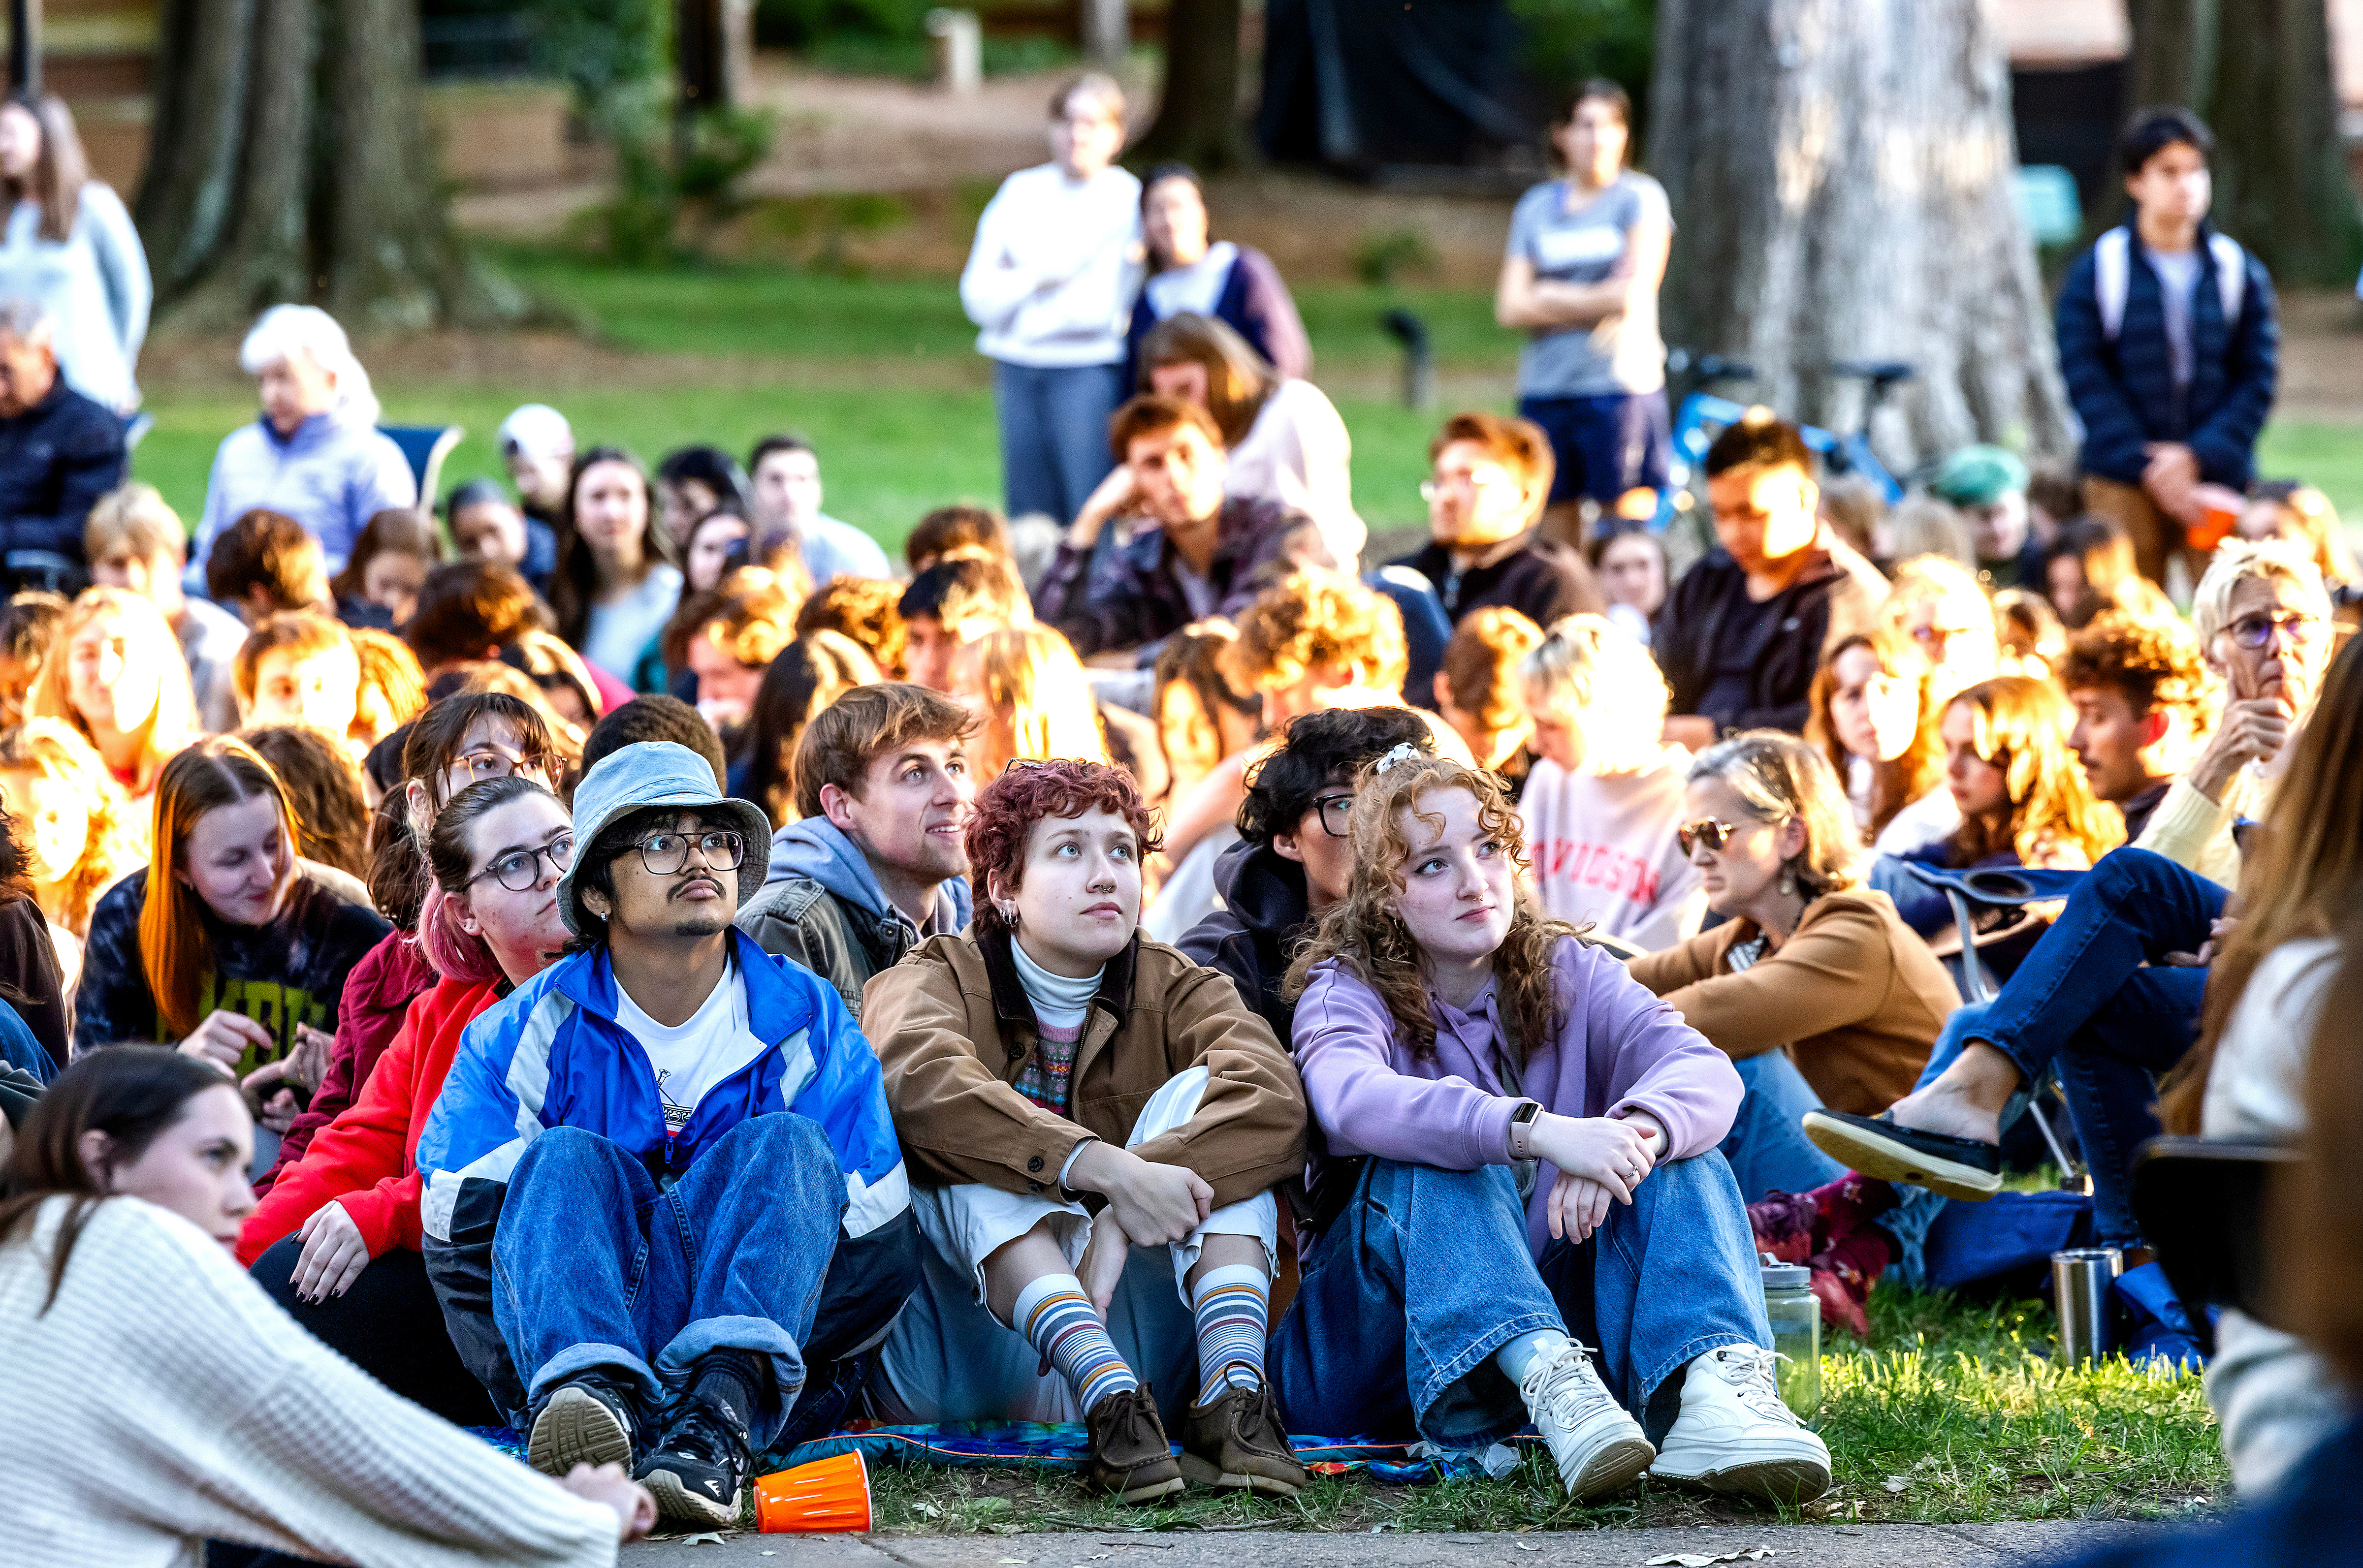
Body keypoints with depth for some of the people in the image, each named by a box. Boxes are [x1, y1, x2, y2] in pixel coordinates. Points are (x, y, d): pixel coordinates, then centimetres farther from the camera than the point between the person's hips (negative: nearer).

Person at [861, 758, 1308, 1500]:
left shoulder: (1174, 990, 9)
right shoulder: (939, 979, 2)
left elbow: (1275, 1098, -15)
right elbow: (924, 1083, -26)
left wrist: (1120, 1220, -32)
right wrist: (1110, 1170, -39)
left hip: (1134, 1342, 2)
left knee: (1202, 1097, -13)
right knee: (976, 1161, -25)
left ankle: (1234, 1391, -34)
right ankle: (1111, 1402, -46)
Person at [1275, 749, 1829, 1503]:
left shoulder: (1568, 975, 7)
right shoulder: (1345, 993, -4)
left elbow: (1706, 1071, -12)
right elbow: (1354, 1100, -31)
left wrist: (1634, 1133, -37)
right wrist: (1541, 1132, -46)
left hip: (1554, 1307, 3)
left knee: (1677, 1147, -17)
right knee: (1437, 1160, -29)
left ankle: (1712, 1388, -46)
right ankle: (1550, 1381, -55)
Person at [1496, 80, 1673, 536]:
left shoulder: (1641, 197, 3)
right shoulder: (1536, 206, 13)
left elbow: (1636, 293, -8)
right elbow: (1510, 308, 4)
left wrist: (1552, 298, 1)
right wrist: (1599, 300, -5)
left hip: (1619, 390, -4)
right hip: (1545, 390, 4)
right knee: (1554, 524, 3)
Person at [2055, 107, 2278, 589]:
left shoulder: (2241, 272, 7)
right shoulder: (2094, 273, 2)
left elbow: (2259, 380, 4)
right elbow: (2085, 379, -2)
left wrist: (2200, 456, -10)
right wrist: (2148, 467, -11)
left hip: (2219, 475, 1)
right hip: (2124, 484, -1)